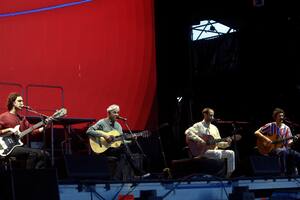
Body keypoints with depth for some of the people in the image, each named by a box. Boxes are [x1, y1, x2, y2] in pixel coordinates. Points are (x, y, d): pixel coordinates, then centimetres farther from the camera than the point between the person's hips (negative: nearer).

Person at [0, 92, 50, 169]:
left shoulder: (22, 118, 19)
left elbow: (32, 130, 12)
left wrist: (43, 127, -2)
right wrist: (9, 130, -16)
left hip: (19, 146, 7)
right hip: (9, 147, -7)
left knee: (45, 154, -7)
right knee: (33, 153, -29)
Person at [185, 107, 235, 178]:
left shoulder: (214, 128, 18)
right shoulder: (199, 126, -3)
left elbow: (218, 143, 18)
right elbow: (188, 132, -21)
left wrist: (227, 143, -2)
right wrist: (199, 140, -27)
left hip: (214, 150, 7)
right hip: (203, 151, -7)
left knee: (231, 153, -7)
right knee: (218, 154, -34)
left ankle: (229, 175, -5)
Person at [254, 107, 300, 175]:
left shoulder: (286, 128, 9)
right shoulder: (270, 126, 0)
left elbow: (289, 142, 5)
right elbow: (256, 133, -3)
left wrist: (291, 142, -19)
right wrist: (266, 139, -16)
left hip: (283, 148, 4)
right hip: (270, 149, -4)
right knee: (283, 152, -38)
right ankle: (284, 173, -36)